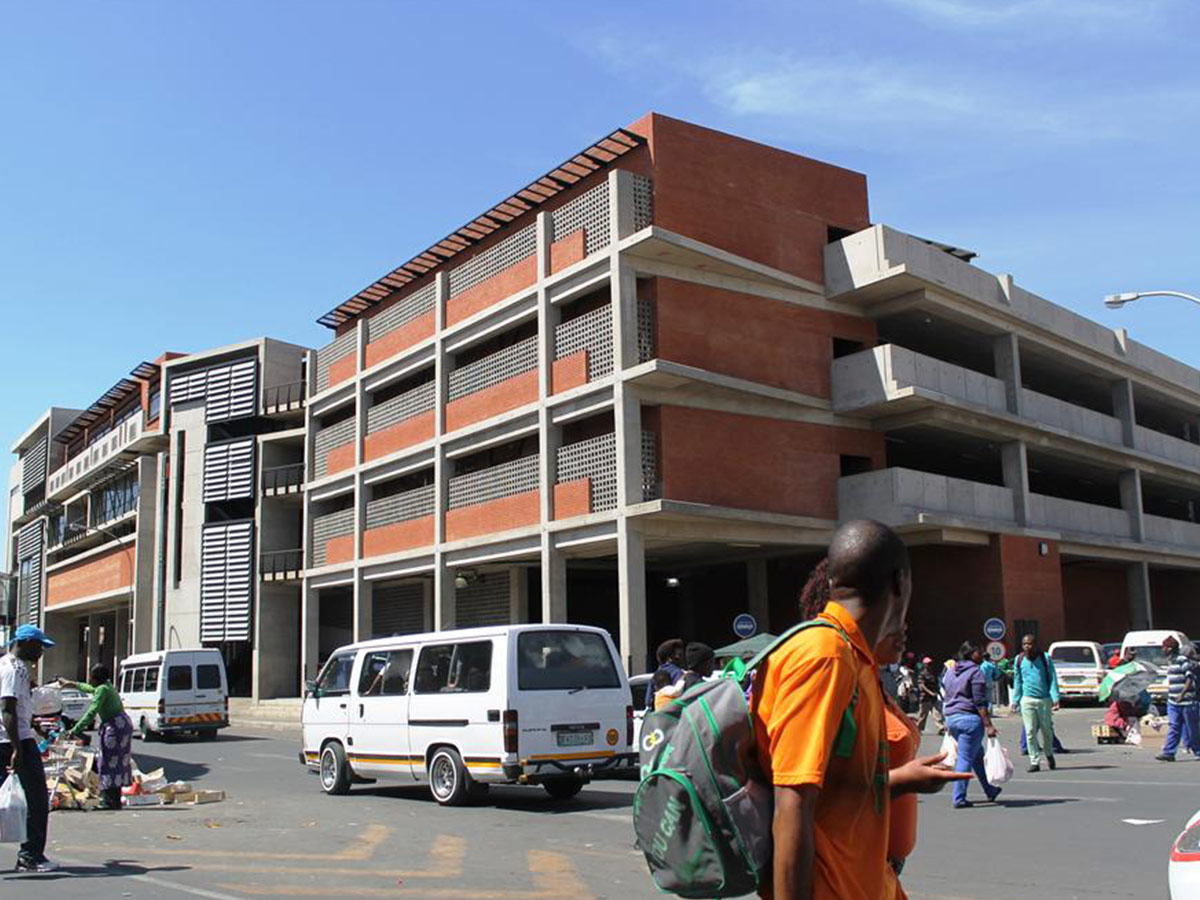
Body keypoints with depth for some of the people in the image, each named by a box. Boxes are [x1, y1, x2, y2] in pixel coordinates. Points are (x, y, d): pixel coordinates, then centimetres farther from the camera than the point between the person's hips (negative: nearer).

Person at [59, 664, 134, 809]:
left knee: (109, 763, -7)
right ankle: (116, 800, 16)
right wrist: (70, 684, 48)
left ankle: (109, 801, -8)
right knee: (117, 762, 12)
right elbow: (88, 688, 38)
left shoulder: (102, 689, -13)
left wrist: (75, 730, -21)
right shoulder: (107, 686, 17)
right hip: (123, 724, 10)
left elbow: (92, 713, -20)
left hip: (115, 726, -10)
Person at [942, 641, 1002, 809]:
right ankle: (959, 799, -4)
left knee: (977, 755, 20)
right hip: (969, 719, -8)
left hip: (951, 718, 8)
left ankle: (990, 791, 29)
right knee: (966, 758, -4)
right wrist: (988, 725, -15)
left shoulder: (951, 672, 17)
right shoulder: (975, 672, -9)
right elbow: (980, 702, -15)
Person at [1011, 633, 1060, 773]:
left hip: (1045, 699, -1)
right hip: (1027, 700, 1)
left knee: (1047, 730, 10)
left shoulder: (1045, 658, -1)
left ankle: (1049, 754, 36)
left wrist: (1055, 698, -10)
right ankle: (1034, 761, 3)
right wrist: (1015, 701, 8)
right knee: (1030, 732, -3)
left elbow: (1053, 679, -2)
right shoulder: (1019, 660, 5)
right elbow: (1017, 681, 12)